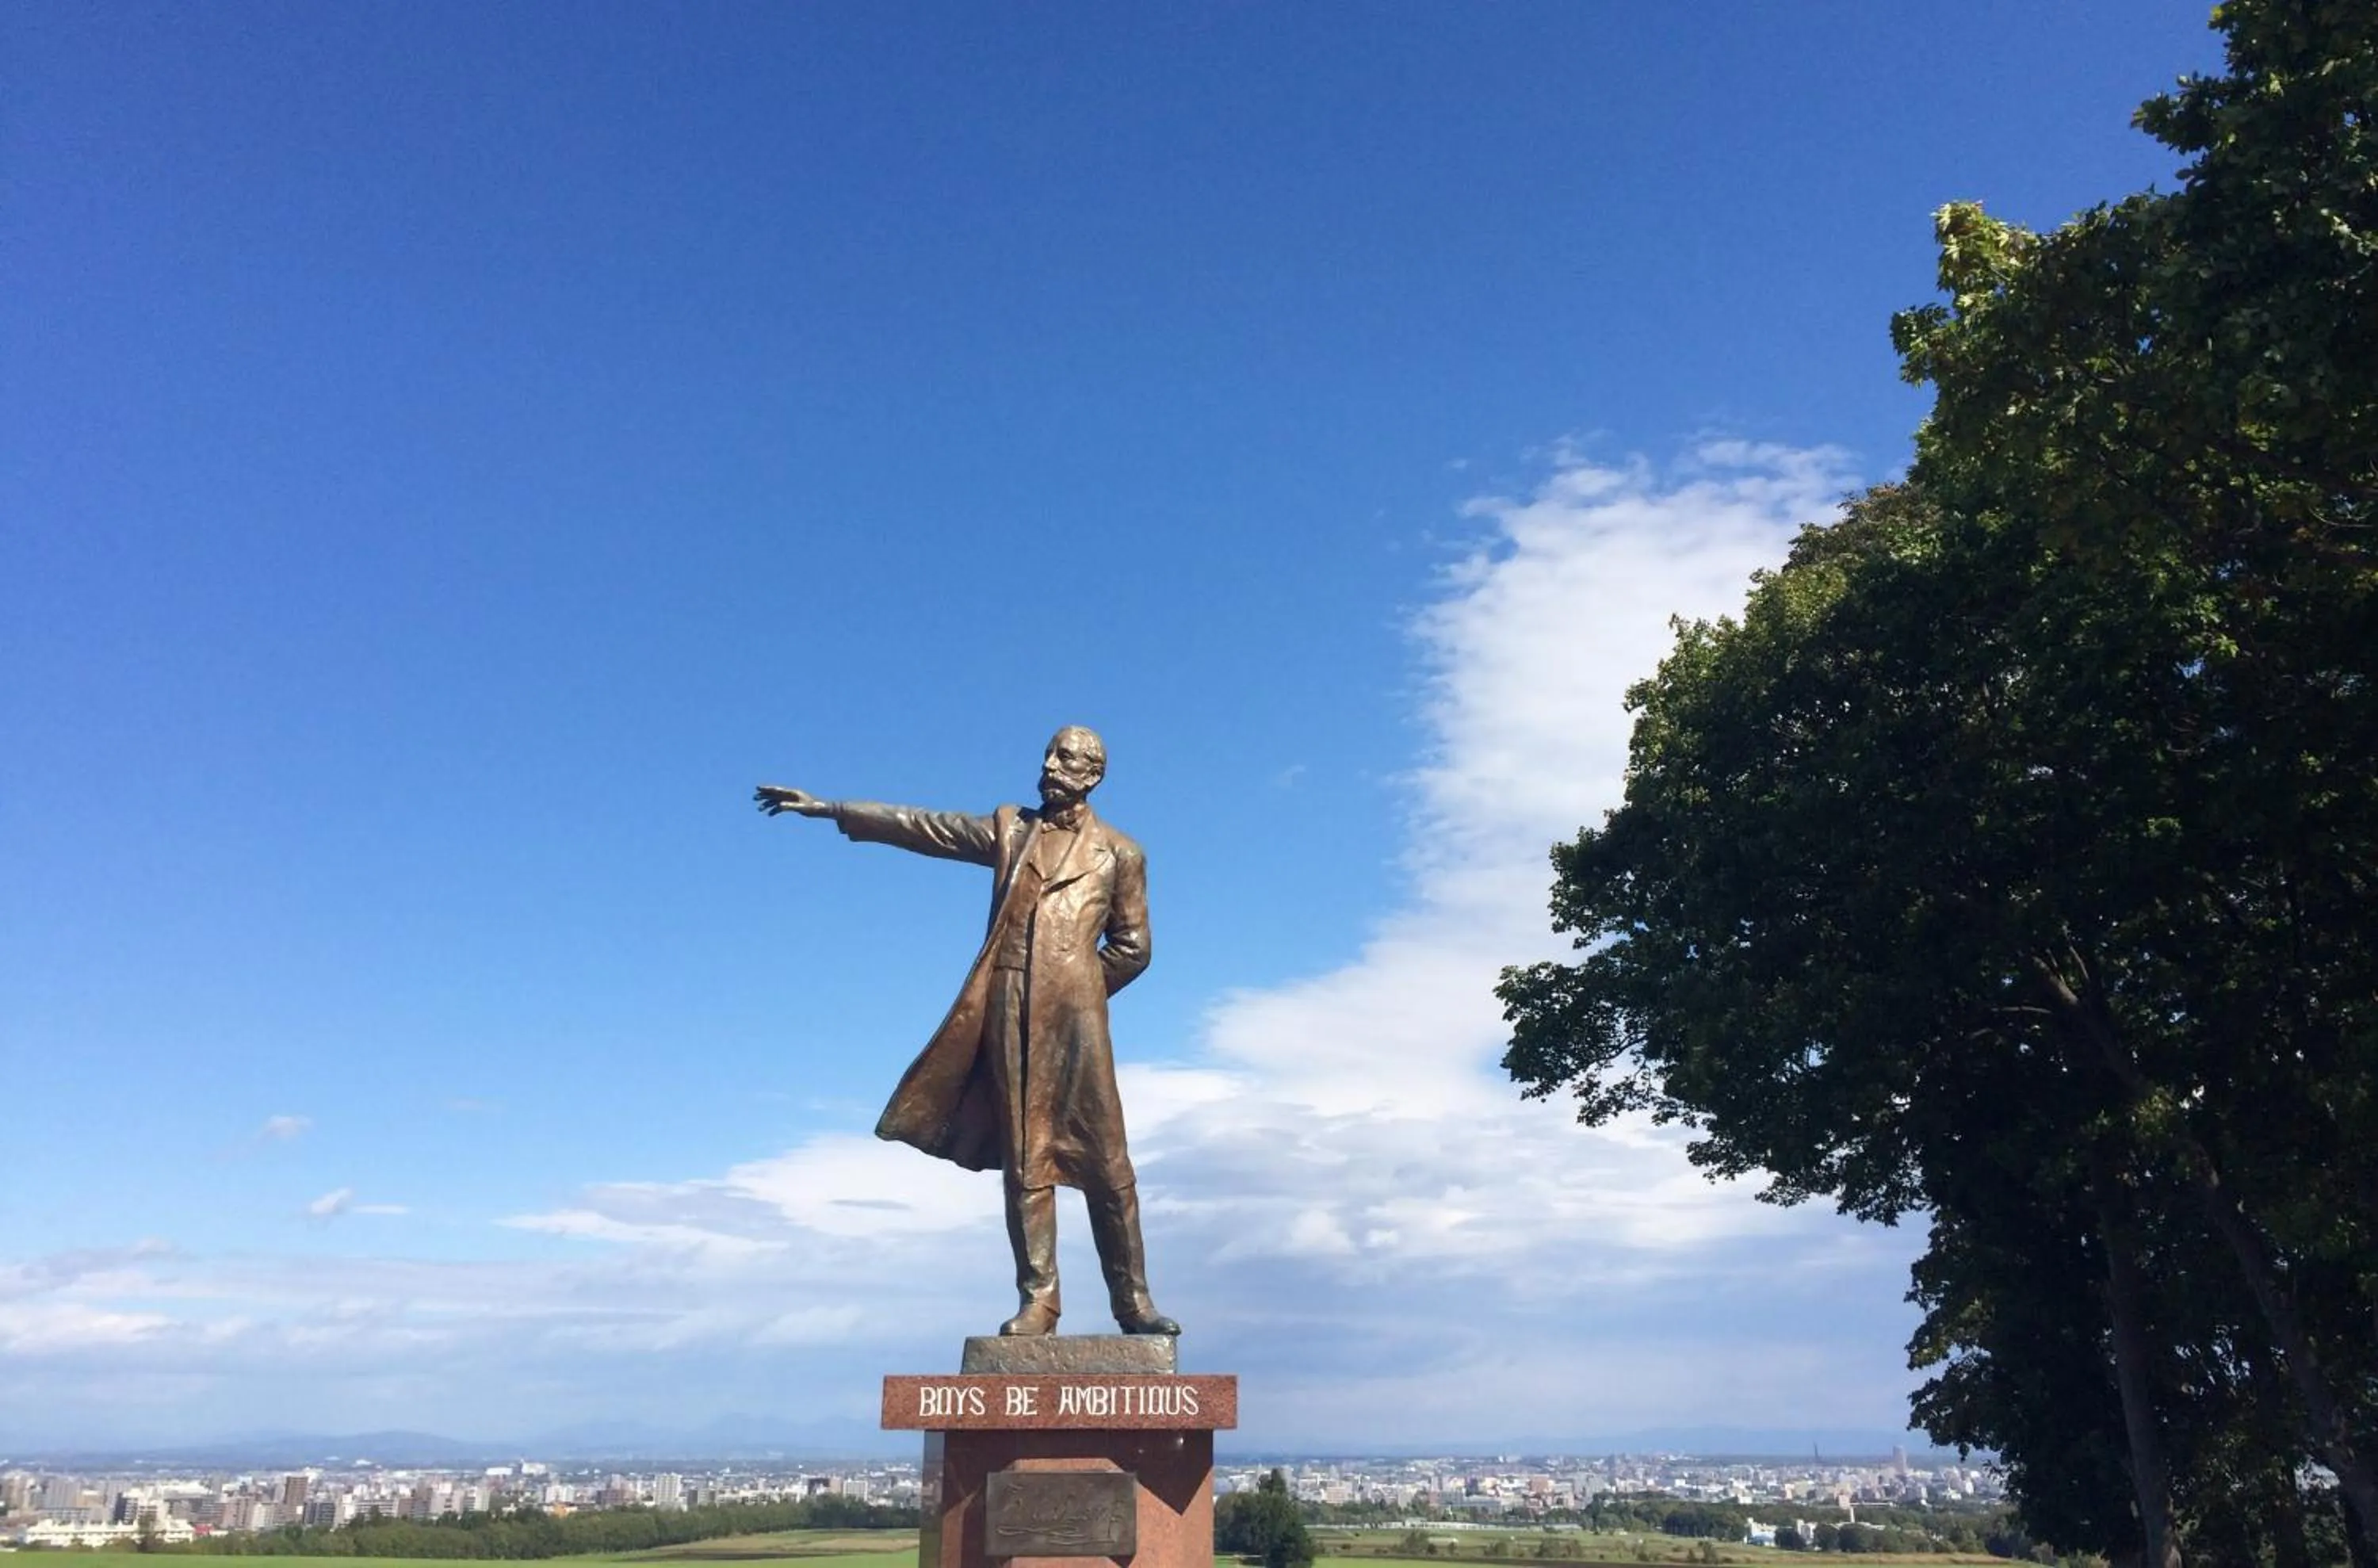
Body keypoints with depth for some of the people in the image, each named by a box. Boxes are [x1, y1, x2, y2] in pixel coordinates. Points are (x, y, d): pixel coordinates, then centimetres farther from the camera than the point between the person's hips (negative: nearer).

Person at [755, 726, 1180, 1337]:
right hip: (1009, 1011, 2)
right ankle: (1037, 1299, 7)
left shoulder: (1119, 853, 8)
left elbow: (1131, 946, 12)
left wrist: (1077, 992, 6)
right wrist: (828, 808, 11)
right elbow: (920, 827, 14)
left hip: (1075, 1016, -2)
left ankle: (1132, 1298, 8)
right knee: (1024, 1159, 2)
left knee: (1104, 1160, -1)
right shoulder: (1010, 828, 15)